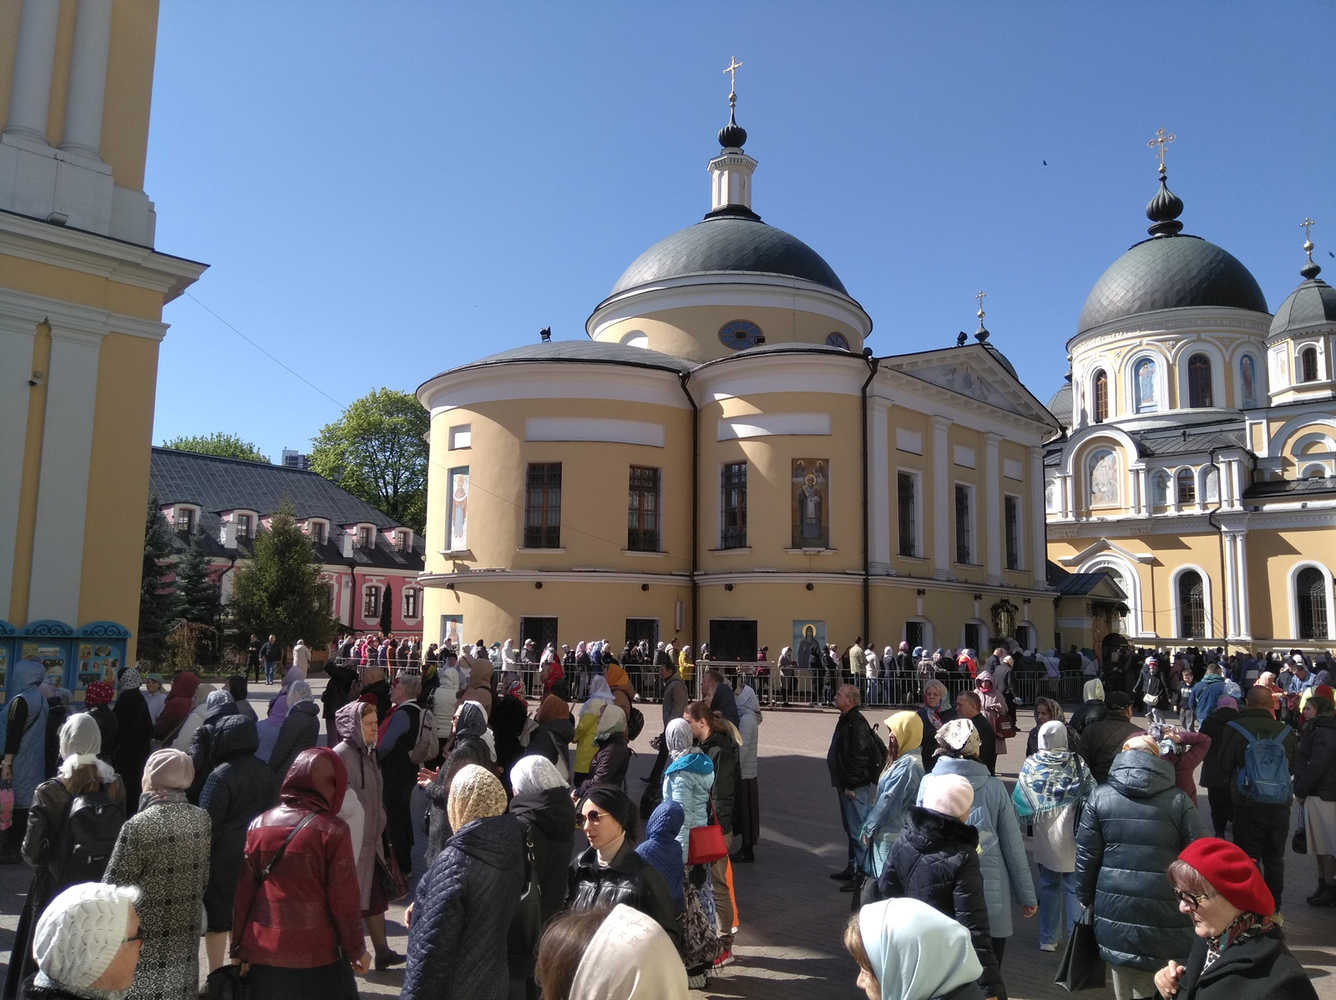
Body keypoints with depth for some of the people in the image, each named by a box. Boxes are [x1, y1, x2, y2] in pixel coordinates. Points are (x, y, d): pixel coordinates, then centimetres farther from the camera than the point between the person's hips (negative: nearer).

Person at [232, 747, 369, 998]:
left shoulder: (259, 824, 1)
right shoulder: (332, 829, -11)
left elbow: (242, 894, 4)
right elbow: (345, 901, -9)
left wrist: (238, 948, 14)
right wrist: (356, 950, 2)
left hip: (262, 952, 4)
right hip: (316, 958, -4)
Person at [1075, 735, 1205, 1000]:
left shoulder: (1100, 795, 0)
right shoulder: (1178, 799, -3)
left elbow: (1086, 853, 2)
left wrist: (1085, 896, 14)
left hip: (1114, 907, 1)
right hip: (1163, 910, -1)